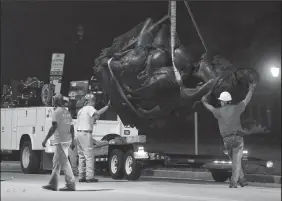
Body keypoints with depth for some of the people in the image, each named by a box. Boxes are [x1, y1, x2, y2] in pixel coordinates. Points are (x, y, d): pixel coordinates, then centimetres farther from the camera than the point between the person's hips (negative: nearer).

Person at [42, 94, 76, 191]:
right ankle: (53, 184, 18)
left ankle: (71, 185, -7)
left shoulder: (57, 112, -10)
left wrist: (45, 139, -15)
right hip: (67, 140, 9)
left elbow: (54, 127, -18)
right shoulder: (67, 112, 14)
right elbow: (72, 127, 16)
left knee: (64, 163, -6)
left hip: (60, 141, -9)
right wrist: (72, 141, 22)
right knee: (56, 162, 15)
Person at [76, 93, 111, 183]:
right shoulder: (89, 108, -5)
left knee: (82, 156, 11)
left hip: (79, 133, 9)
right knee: (89, 156, -9)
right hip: (86, 133, -9)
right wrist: (107, 106, -14)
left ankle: (81, 176, 10)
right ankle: (89, 176, -13)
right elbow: (97, 113, -22)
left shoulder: (81, 110, 22)